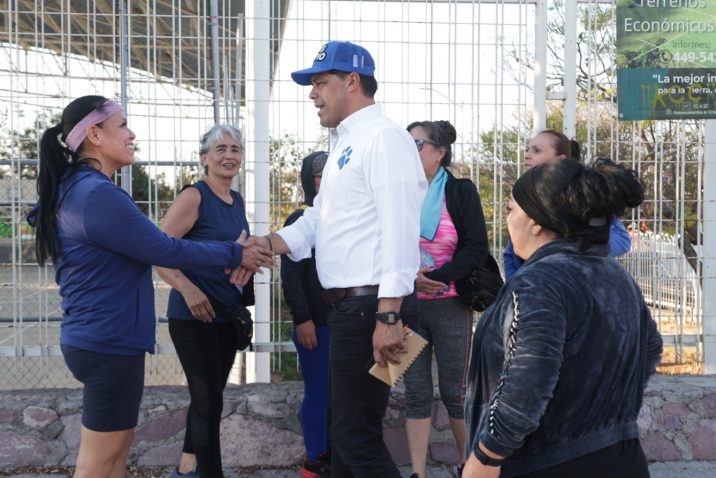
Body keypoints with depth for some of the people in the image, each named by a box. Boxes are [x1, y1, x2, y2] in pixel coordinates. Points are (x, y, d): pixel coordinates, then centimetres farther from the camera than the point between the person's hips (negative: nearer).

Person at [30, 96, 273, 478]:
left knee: (116, 443, 19)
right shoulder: (98, 195, -22)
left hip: (97, 338, 10)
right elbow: (166, 250, -18)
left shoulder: (75, 189, 10)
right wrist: (235, 254, -7)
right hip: (110, 342, -10)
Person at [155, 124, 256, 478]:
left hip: (228, 316, 8)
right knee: (209, 400, -4)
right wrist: (187, 288, -29)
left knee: (209, 396, 18)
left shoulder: (237, 201, 10)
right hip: (193, 316, -8)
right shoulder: (194, 197, -13)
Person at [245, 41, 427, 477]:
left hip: (371, 305, -10)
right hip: (348, 305, 10)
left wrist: (389, 316, -26)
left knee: (358, 436, -4)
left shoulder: (383, 136, -13)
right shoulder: (344, 144, 18)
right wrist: (266, 244, 1)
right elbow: (318, 219, 18)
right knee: (345, 429, 20)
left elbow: (399, 229, -21)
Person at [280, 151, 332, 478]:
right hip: (316, 324, -6)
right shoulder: (300, 221, -4)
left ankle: (332, 452, 23)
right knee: (317, 392, 0)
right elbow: (290, 275, -11)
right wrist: (302, 318, -18)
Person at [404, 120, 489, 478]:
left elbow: (476, 249, -9)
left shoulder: (461, 191, -2)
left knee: (453, 388, 6)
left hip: (450, 305, -2)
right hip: (408, 304, 2)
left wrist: (436, 278, -17)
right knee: (416, 390, 5)